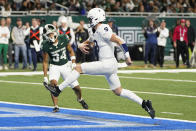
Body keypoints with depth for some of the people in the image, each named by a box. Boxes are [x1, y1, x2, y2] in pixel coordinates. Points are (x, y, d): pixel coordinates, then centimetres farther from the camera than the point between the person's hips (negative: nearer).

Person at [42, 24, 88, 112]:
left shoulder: (63, 39, -13)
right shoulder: (46, 45, -17)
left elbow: (70, 51, 4)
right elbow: (45, 62, -8)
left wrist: (73, 63, -5)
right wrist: (45, 77, -10)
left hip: (65, 65, 2)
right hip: (54, 66, -2)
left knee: (76, 87, 2)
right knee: (53, 83, -29)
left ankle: (80, 99, 37)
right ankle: (56, 106, -21)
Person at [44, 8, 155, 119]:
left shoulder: (103, 30, -15)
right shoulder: (96, 33, 15)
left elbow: (120, 41, -19)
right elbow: (87, 42, 29)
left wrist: (128, 57, -20)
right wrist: (81, 46, 5)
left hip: (108, 64, -10)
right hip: (108, 65, 10)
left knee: (79, 68, -6)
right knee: (118, 91, 15)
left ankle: (58, 89, -1)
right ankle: (144, 103, 14)